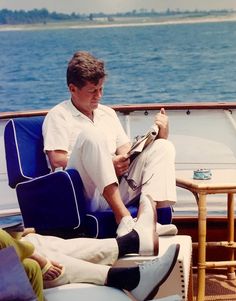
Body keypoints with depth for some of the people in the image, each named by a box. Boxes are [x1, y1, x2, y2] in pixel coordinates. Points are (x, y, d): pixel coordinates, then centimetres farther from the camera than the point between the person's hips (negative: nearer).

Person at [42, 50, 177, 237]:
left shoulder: (108, 113, 26)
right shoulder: (58, 116, 6)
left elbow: (126, 151, 19)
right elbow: (57, 161, -7)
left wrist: (160, 134, 0)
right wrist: (107, 164, -15)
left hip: (117, 188, 6)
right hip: (84, 195, -6)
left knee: (163, 147, -10)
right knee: (91, 135, -31)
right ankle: (123, 217, -39)